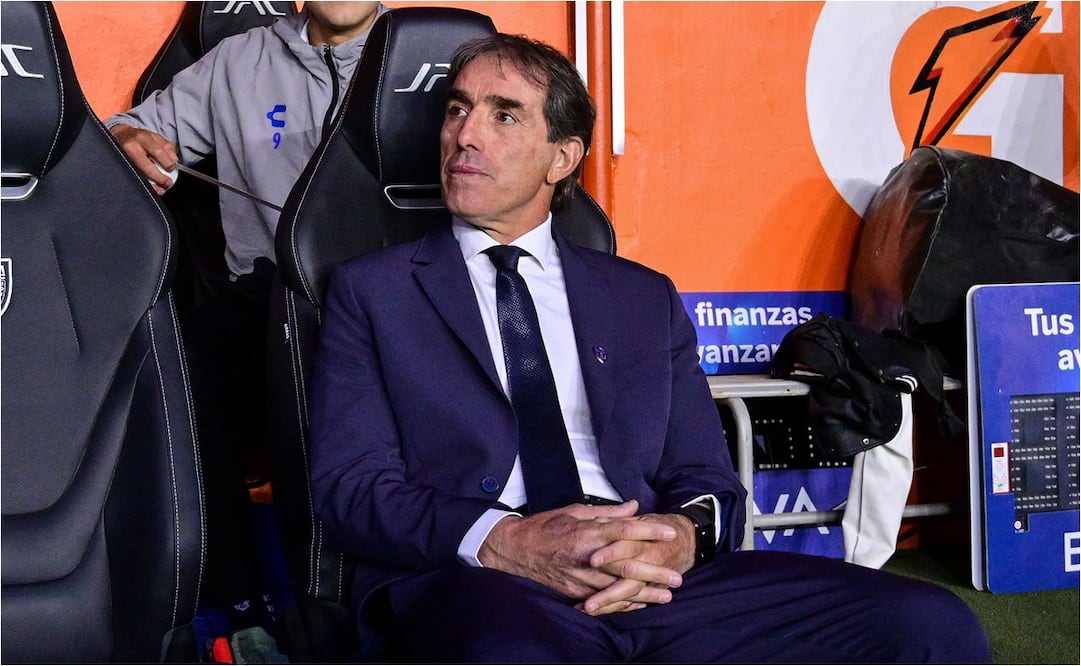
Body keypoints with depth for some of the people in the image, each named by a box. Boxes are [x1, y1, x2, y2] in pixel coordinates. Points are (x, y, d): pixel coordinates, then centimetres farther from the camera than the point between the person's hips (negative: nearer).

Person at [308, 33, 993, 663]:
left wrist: (685, 533, -9)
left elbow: (708, 480, 17)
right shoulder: (371, 290, 15)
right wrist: (504, 542, -17)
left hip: (652, 581, 4)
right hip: (471, 586, -4)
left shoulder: (647, 298, 23)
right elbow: (350, 484, 2)